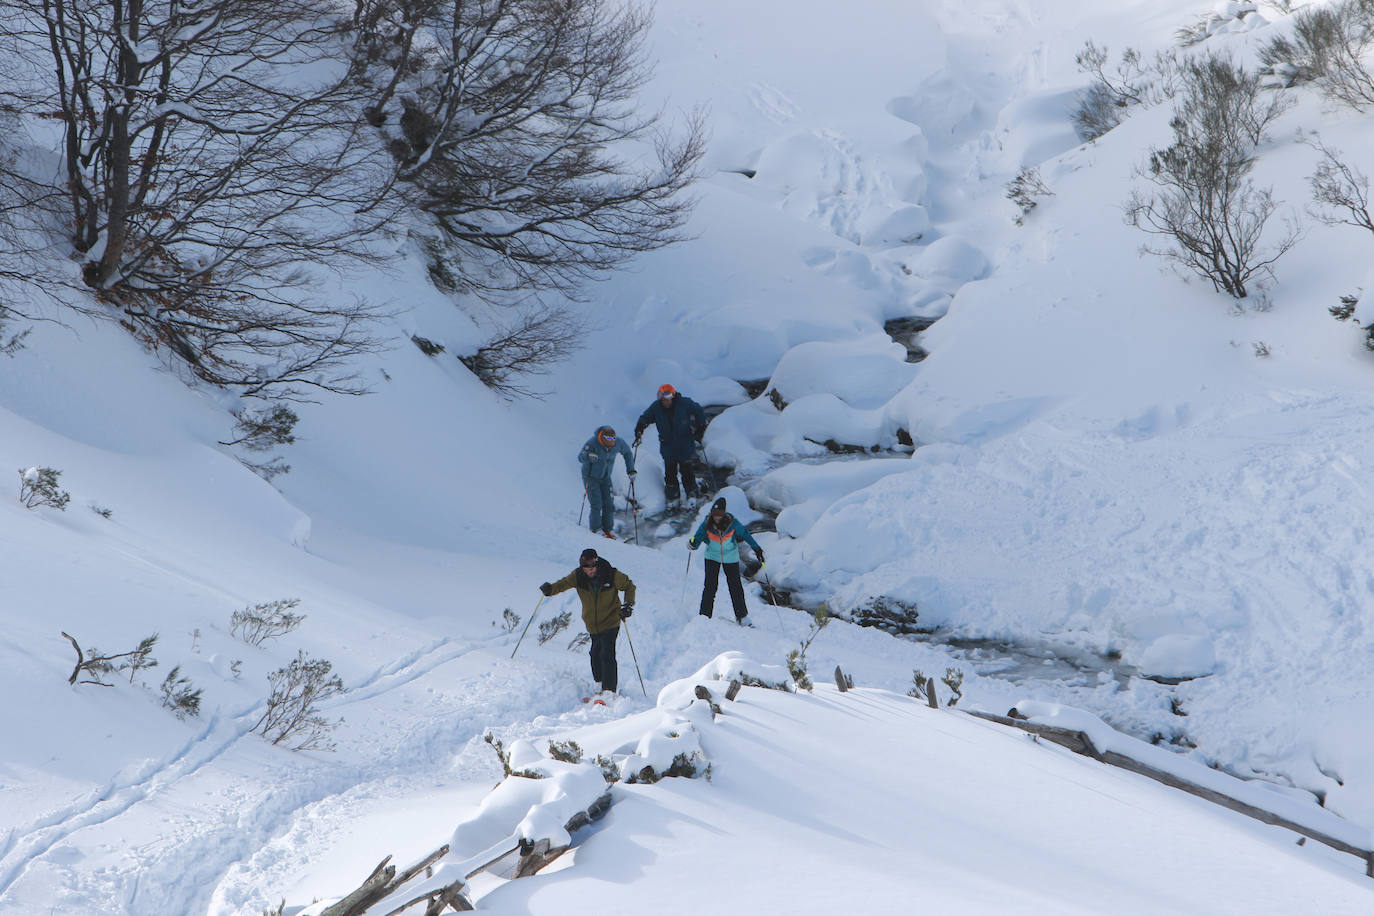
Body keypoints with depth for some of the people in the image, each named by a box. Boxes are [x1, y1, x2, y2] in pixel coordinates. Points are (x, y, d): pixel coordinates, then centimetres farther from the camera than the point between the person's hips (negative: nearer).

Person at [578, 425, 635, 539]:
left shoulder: (619, 443, -15)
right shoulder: (592, 443, -27)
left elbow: (627, 453, 5)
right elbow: (580, 457, -33)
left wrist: (631, 470, 2)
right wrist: (588, 456, -55)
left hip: (605, 477, 4)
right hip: (591, 477, -4)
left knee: (609, 504, -1)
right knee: (596, 504, -11)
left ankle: (607, 529, 12)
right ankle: (596, 529, 3)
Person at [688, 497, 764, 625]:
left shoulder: (732, 522, -21)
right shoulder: (706, 524, -20)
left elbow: (745, 535, -7)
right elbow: (698, 537, -16)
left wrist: (757, 550, -6)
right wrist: (693, 543, -40)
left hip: (731, 558, 0)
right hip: (712, 556, 0)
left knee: (735, 586, 2)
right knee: (710, 586, -9)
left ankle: (741, 616, 16)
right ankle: (705, 615, 0)